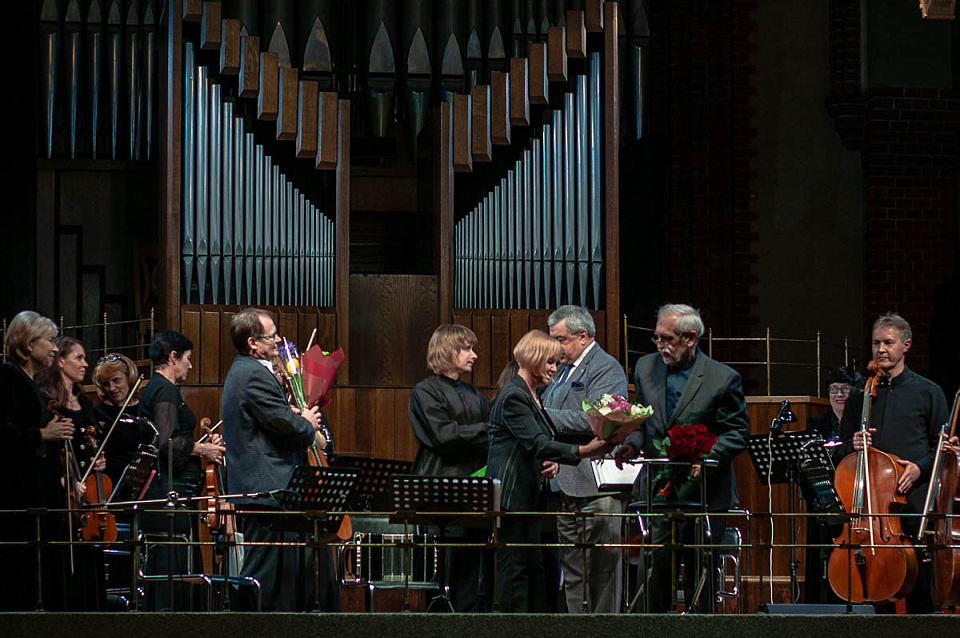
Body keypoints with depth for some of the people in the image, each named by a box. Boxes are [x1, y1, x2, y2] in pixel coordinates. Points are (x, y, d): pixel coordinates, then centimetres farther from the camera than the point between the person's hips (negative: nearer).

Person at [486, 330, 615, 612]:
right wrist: (583, 451, -35)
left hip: (527, 496, 10)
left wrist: (551, 463, 1)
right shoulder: (513, 397, -15)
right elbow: (537, 443, -26)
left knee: (535, 568, 7)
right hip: (510, 496, -10)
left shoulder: (532, 396, 17)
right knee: (515, 569, -8)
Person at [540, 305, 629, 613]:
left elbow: (594, 420, -20)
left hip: (595, 487, -9)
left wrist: (543, 415, -16)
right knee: (572, 573, 11)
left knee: (601, 570, -7)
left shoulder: (606, 368, -7)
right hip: (566, 484, 9)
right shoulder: (562, 370, 21)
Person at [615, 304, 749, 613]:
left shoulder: (723, 378, -7)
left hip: (704, 491, -3)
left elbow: (738, 433, -5)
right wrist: (633, 444, -5)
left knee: (700, 570, 4)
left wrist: (705, 457, -20)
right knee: (656, 565, -3)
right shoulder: (646, 367, 6)